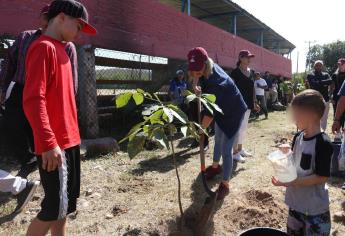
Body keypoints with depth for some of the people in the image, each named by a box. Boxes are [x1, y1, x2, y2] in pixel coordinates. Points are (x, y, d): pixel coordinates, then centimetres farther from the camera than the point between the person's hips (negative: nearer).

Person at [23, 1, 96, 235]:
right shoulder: (43, 48, -12)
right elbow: (33, 100, -21)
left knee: (66, 202, 16)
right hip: (54, 145, -9)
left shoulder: (60, 49, 16)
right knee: (55, 207, 0)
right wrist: (48, 143, -25)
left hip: (69, 140, 9)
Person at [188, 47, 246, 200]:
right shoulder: (210, 67, -18)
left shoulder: (215, 83, -40)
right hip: (222, 110, 9)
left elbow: (210, 112, -37)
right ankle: (215, 166, 48)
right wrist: (195, 85, -16)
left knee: (226, 150, -7)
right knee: (218, 140, 25)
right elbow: (194, 74, 4)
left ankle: (225, 185, 7)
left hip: (234, 113, -9)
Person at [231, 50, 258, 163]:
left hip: (248, 104, 8)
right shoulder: (235, 72, -11)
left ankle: (240, 149, 26)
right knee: (239, 128, -6)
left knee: (244, 127, 14)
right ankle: (235, 152, 3)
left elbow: (252, 88, 16)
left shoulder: (250, 72, 12)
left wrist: (254, 102, 15)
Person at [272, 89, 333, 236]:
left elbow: (322, 177, -21)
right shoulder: (298, 137, 0)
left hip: (315, 207, -7)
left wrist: (290, 183, -24)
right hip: (295, 201, 7)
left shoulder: (323, 143, -22)